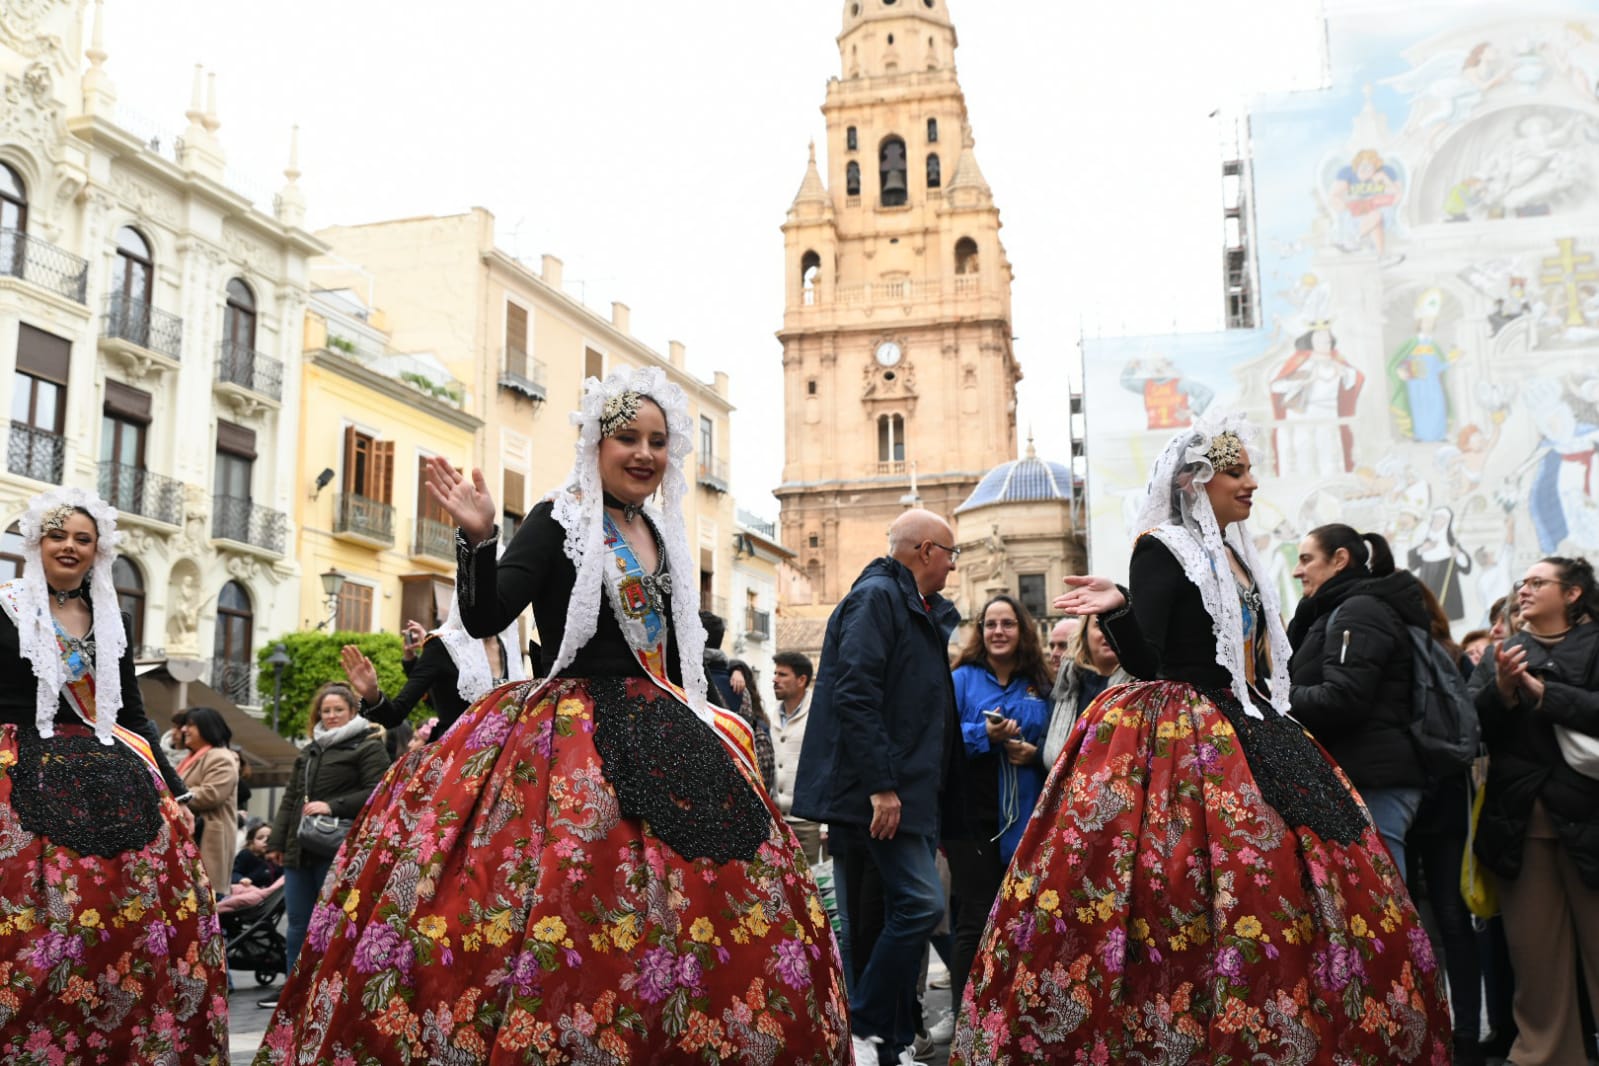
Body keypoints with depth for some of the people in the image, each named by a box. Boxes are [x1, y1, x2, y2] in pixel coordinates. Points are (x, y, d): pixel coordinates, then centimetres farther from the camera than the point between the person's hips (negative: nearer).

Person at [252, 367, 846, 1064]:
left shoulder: (664, 536, 14)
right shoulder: (557, 523, -4)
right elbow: (485, 619, -14)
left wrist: (706, 727, 18)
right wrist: (478, 539, -29)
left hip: (663, 738, 7)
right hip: (570, 741, -6)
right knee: (572, 906, -16)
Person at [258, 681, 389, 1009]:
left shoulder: (368, 747, 0)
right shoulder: (309, 751, 22)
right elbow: (290, 798, 22)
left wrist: (333, 806, -20)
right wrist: (277, 842, 15)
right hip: (300, 851, 7)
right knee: (298, 924, 10)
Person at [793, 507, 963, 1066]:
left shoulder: (928, 612, 19)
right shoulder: (876, 598, -10)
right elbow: (856, 696, -20)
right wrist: (881, 786, -23)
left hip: (911, 791, 10)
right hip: (881, 792, -10)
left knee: (903, 914, 10)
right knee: (921, 903, -14)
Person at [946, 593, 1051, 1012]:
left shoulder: (1037, 687, 12)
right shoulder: (963, 679, 1)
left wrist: (1033, 753, -4)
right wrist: (985, 735, -20)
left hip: (1022, 820, 4)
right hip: (973, 817, -4)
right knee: (975, 919, -4)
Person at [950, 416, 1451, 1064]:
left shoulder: (1234, 555, 16)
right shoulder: (1161, 550, -8)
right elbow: (1147, 664, -16)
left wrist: (1281, 726, 23)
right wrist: (1119, 610, -32)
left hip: (1250, 737, 9)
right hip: (1183, 743, -9)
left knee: (1308, 885, 5)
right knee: (1215, 899, -15)